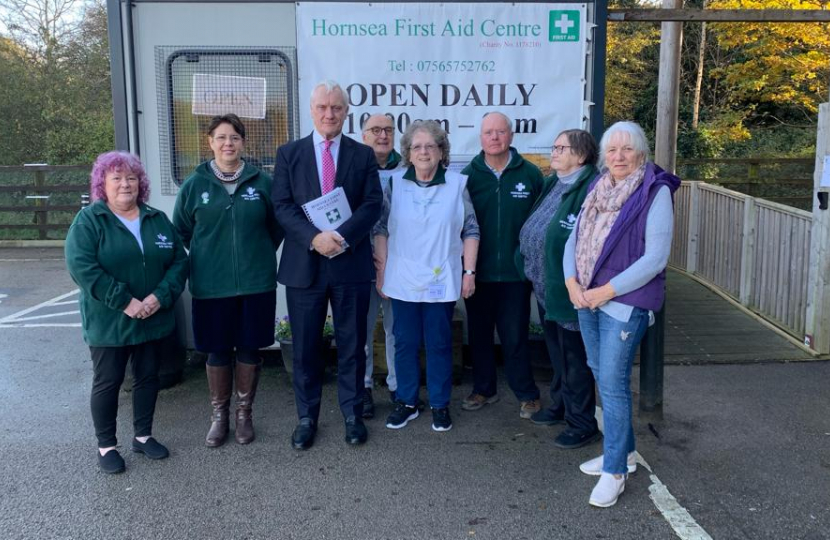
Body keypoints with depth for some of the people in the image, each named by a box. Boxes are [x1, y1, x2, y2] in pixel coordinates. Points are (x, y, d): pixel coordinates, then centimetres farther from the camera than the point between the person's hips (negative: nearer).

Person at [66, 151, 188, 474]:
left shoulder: (158, 220, 7)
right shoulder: (88, 221, -7)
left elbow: (179, 261, 2)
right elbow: (81, 267, -18)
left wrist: (161, 296, -14)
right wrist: (125, 301, -23)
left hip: (154, 320, 4)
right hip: (108, 322, -4)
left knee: (148, 377, 13)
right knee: (107, 383, 5)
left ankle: (143, 436, 30)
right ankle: (105, 445, 20)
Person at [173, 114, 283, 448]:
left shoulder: (261, 182, 0)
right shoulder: (195, 185, 1)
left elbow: (277, 226, 11)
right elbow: (181, 231, 11)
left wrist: (258, 254, 8)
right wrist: (206, 257, 9)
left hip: (256, 283, 0)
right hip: (211, 286, 0)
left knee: (249, 349, 8)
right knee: (217, 351, 8)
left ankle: (244, 413, 25)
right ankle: (219, 415, 25)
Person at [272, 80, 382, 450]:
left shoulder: (363, 155, 5)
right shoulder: (288, 154, 5)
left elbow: (372, 205, -3)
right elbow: (283, 206, -3)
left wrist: (342, 236, -19)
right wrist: (314, 238, -19)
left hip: (351, 264, 0)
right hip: (304, 264, 0)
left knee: (352, 345, 9)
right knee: (305, 348, 8)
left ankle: (352, 414, 24)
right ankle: (307, 417, 23)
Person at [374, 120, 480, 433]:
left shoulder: (457, 184, 0)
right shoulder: (395, 183, 2)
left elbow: (470, 231, 2)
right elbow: (381, 229, 4)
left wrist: (469, 271, -3)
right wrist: (381, 271, 0)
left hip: (442, 280, -1)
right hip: (403, 280, 1)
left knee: (439, 344, 8)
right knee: (405, 343, 9)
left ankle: (440, 405, 20)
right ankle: (406, 403, 23)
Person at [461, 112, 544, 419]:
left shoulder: (530, 174, -1)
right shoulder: (469, 175, 2)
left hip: (515, 272, -2)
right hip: (478, 272, 2)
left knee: (515, 336, 3)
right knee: (479, 334, 12)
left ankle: (527, 394, 19)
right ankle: (483, 389, 28)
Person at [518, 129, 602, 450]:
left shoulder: (592, 188, -18)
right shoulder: (553, 184, 12)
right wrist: (532, 271, 17)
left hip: (568, 289, -9)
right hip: (546, 287, 9)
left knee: (574, 357, 2)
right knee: (557, 352, 21)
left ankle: (583, 424, 16)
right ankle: (560, 406, 38)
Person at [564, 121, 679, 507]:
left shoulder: (656, 192, -10)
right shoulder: (597, 189, 10)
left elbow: (655, 257, -15)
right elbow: (575, 238, 12)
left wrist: (606, 291, -17)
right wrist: (572, 282, -4)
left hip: (625, 302, -7)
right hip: (586, 299, 7)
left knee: (613, 383, -5)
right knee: (601, 376, 14)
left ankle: (615, 470, 7)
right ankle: (623, 451, 30)